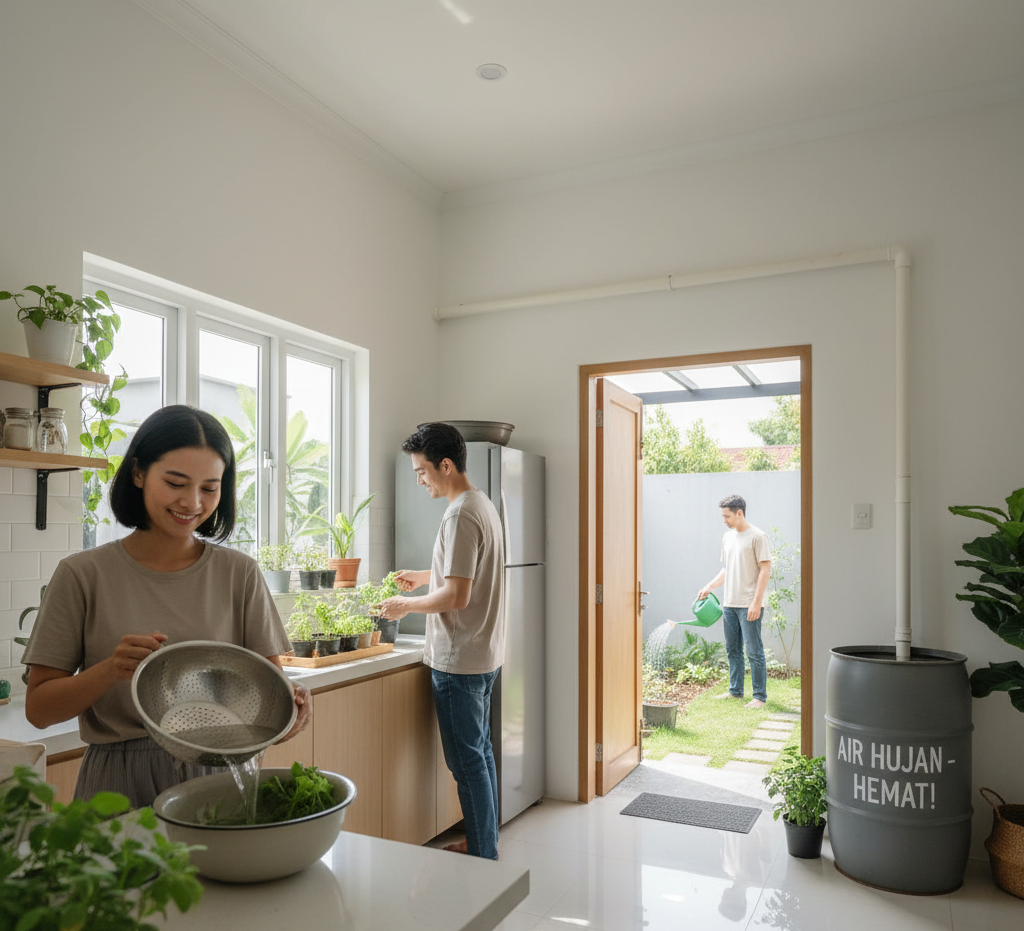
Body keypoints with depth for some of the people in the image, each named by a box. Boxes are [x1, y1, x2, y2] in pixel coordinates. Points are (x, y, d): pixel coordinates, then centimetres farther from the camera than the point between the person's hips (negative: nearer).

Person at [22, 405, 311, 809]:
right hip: (120, 783, -1)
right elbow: (38, 709, -1)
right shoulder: (83, 575, -2)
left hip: (221, 775, 1)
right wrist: (111, 670, -19)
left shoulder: (239, 573, 1)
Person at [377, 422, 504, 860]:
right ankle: (485, 844, 31)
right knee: (480, 751, 18)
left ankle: (483, 860, 12)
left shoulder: (460, 515, -21)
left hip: (459, 660, -10)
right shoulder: (482, 504, 11)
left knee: (467, 761, 1)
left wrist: (406, 605, -10)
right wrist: (424, 575, 22)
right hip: (484, 654, 10)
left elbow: (456, 595, -24)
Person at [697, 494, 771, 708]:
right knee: (733, 650, 13)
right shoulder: (728, 537, 14)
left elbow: (765, 570, -13)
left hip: (749, 605, -8)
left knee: (754, 651, -4)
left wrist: (756, 602, -18)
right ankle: (735, 691, 24)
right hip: (729, 604, 8)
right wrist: (709, 586, 14)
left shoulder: (757, 537, -10)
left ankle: (760, 696, 4)